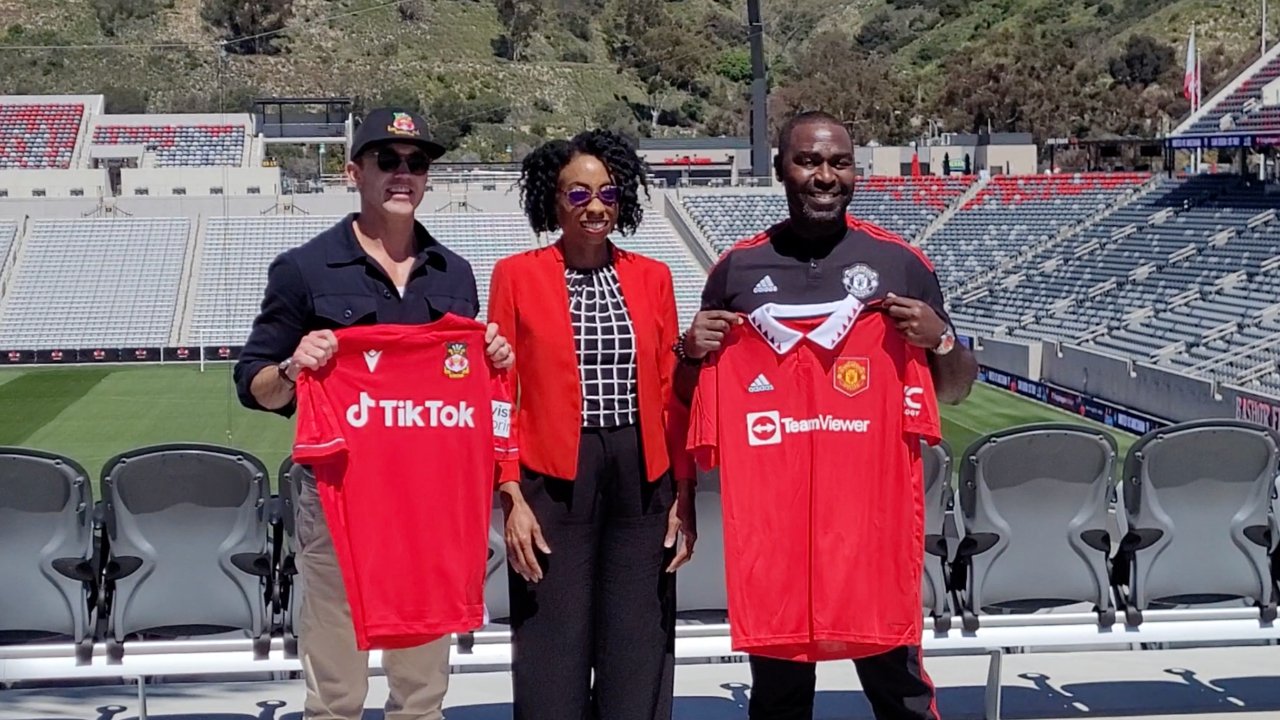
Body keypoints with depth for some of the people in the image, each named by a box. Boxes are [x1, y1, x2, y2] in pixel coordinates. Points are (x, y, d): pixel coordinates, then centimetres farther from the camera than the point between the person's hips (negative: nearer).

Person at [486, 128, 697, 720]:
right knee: (554, 655, 1)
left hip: (641, 478, 2)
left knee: (639, 652, 6)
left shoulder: (651, 277, 8)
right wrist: (512, 498, -8)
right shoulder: (517, 275, 1)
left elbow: (671, 392, 8)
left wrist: (684, 495, 2)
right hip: (554, 479, -2)